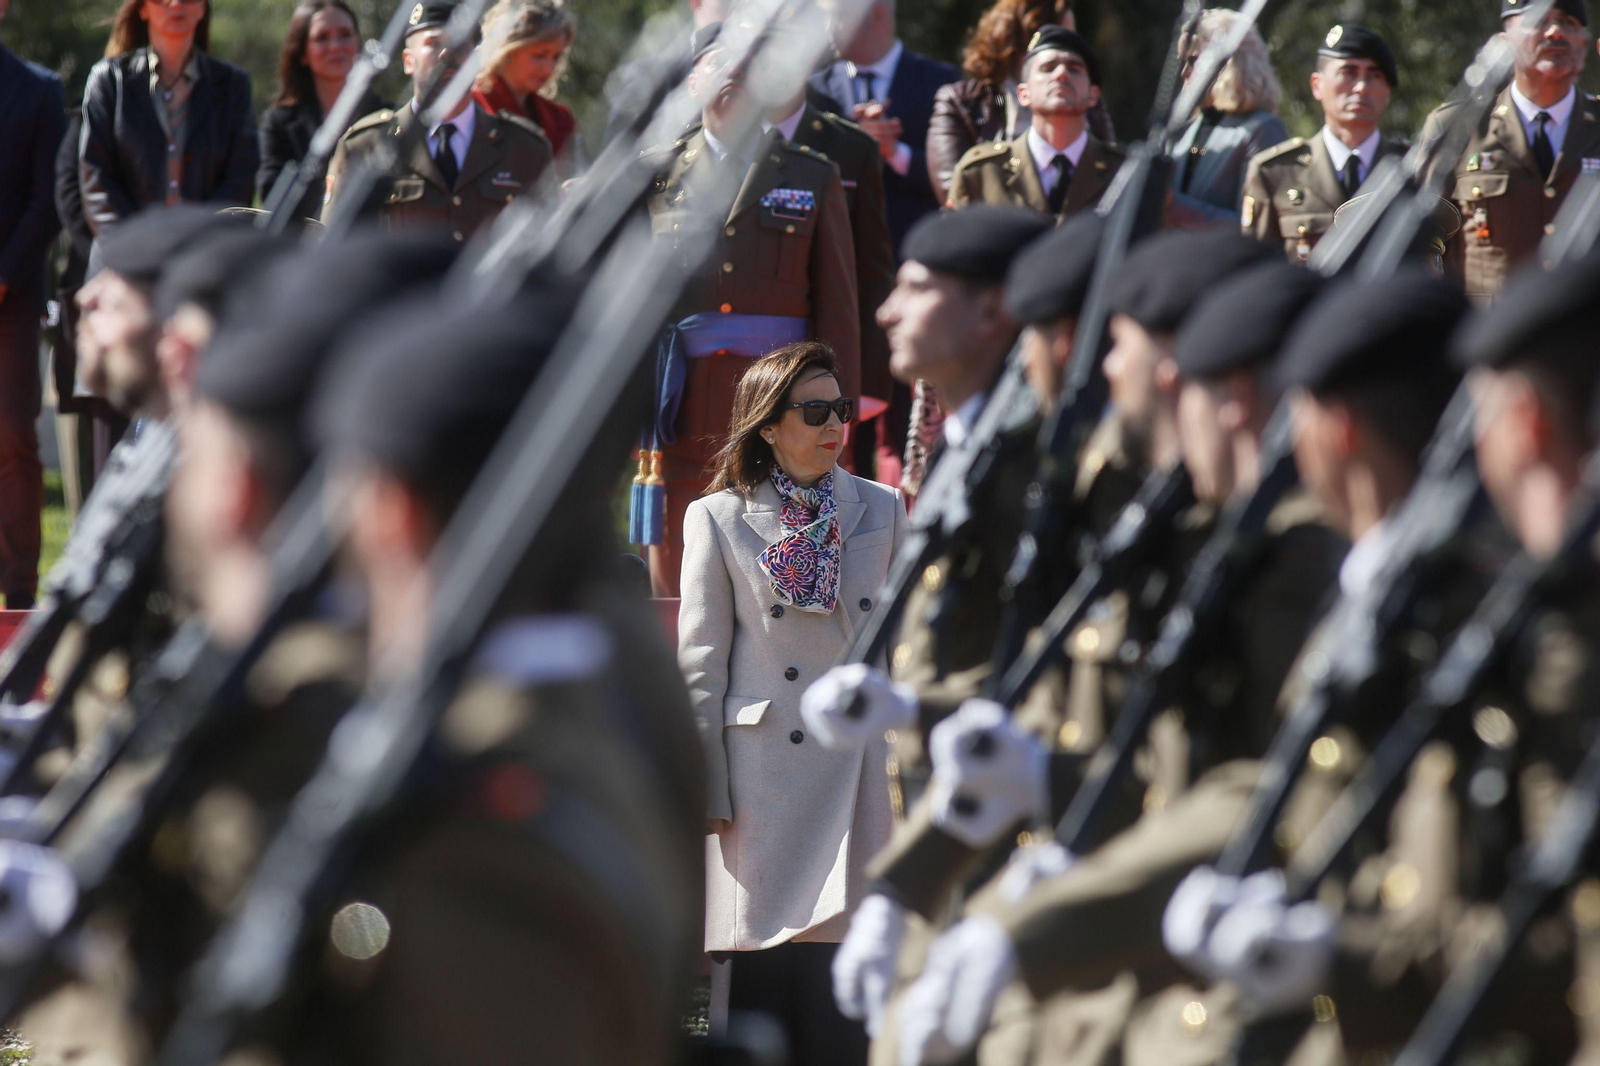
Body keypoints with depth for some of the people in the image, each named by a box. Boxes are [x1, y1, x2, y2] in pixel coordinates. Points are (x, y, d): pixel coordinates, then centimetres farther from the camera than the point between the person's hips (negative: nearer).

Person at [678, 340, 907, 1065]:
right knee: (763, 973, -2)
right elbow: (701, 667, 2)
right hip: (763, 779, -2)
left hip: (858, 768, 2)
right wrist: (706, 793, -2)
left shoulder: (883, 511, 10)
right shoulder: (719, 520, 3)